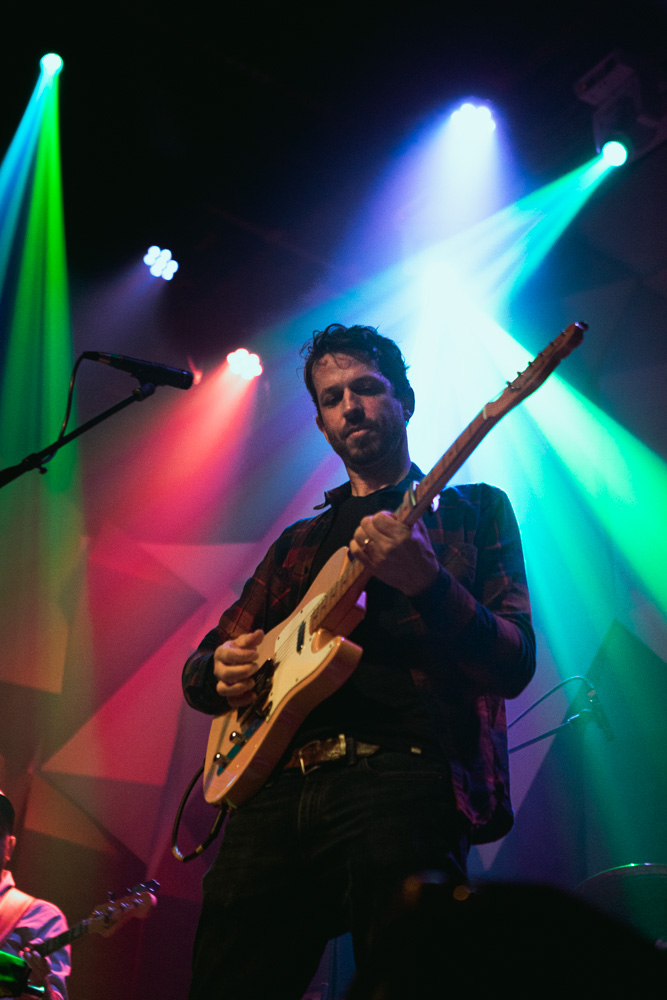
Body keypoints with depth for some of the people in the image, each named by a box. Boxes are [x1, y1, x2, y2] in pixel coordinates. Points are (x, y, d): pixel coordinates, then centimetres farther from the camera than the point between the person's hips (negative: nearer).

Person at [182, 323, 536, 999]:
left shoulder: (473, 509, 14)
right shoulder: (299, 543, 26)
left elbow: (514, 666, 0)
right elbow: (201, 665, 28)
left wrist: (426, 583, -18)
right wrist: (217, 671, 1)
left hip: (401, 775, -4)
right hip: (276, 785, 5)